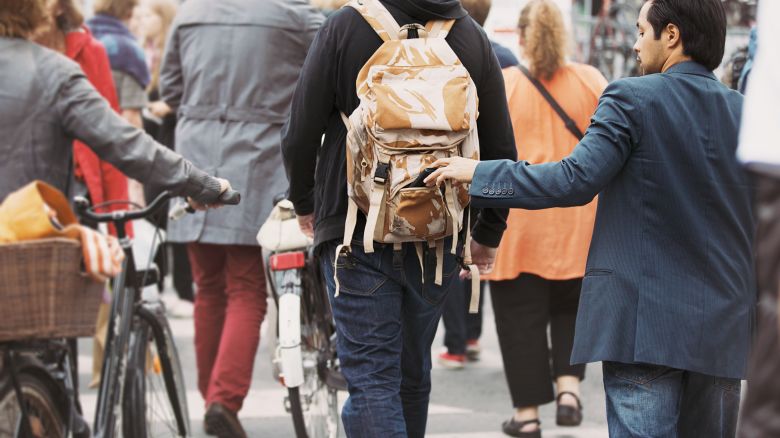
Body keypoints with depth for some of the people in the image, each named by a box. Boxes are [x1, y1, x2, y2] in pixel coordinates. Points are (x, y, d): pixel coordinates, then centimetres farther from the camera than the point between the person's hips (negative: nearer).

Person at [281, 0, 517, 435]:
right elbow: (502, 151, 5)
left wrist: (304, 202, 15)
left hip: (356, 233, -3)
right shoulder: (473, 37, 1)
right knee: (414, 372, 19)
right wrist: (489, 233, 19)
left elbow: (300, 135, -4)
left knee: (372, 377, -3)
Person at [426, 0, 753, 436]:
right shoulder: (745, 113, 7)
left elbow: (576, 180, -13)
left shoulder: (633, 98, -8)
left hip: (644, 319, -5)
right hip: (724, 327, 5)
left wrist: (478, 173, -5)